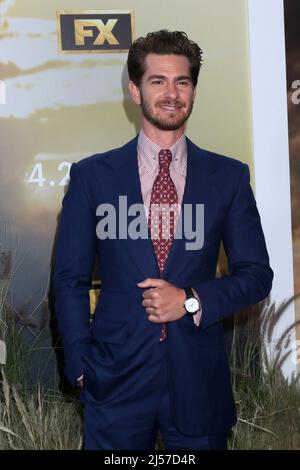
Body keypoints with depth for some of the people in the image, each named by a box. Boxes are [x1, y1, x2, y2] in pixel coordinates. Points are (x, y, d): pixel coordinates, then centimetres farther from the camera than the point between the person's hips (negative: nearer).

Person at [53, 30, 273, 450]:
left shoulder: (229, 176, 2)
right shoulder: (91, 175, 0)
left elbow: (257, 274, 4)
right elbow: (70, 278, 2)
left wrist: (191, 301, -12)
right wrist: (81, 366, -4)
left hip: (199, 380, 1)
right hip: (116, 378, -1)